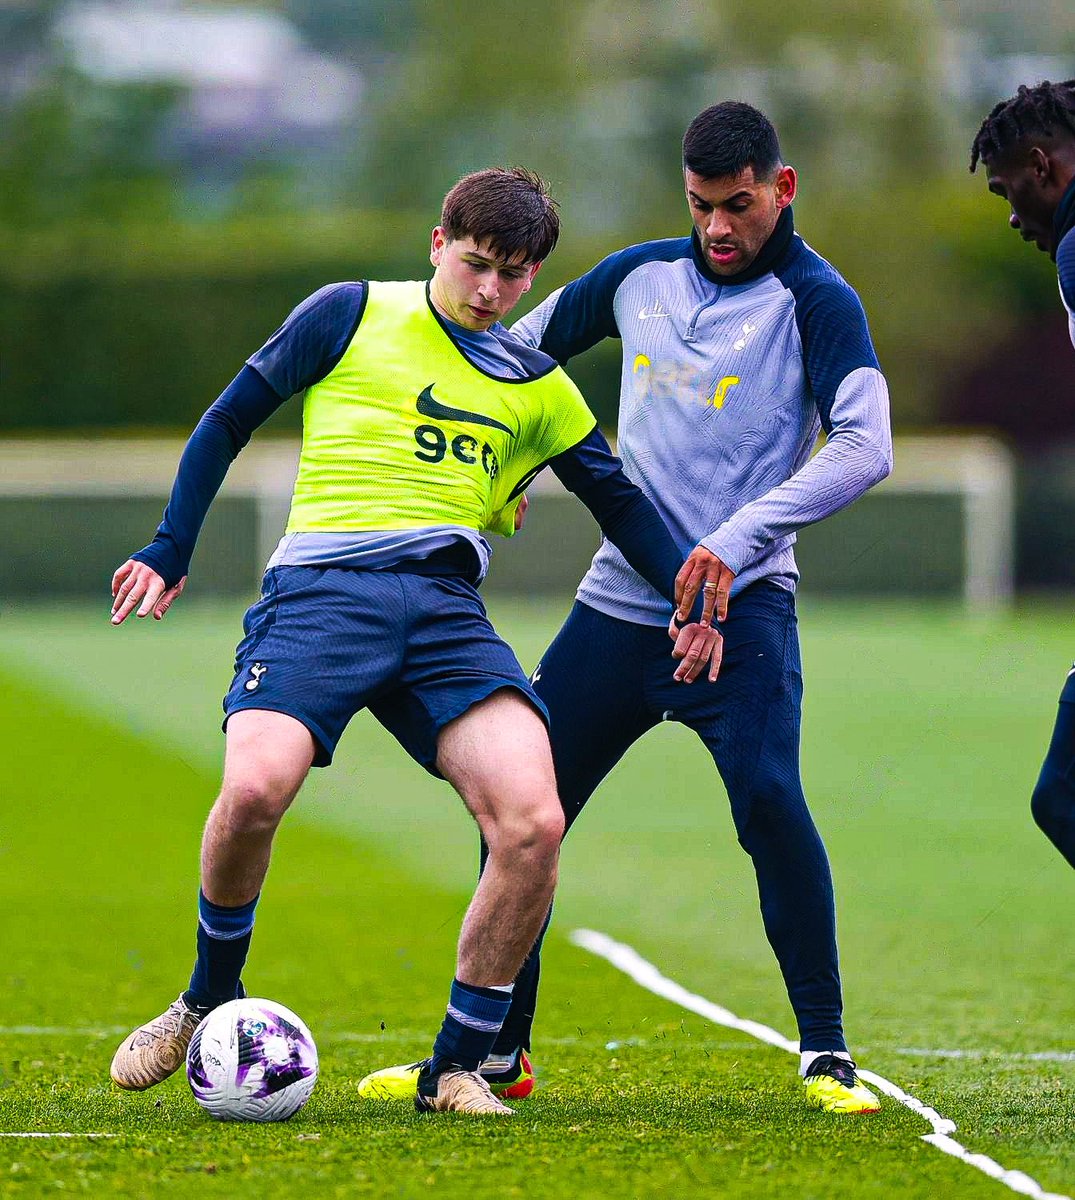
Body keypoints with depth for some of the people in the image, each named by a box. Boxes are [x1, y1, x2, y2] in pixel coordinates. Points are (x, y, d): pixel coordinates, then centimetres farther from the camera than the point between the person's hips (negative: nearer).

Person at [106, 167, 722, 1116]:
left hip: (446, 609, 3)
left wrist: (690, 596, 14)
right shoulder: (350, 317, 11)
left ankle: (457, 1069, -3)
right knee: (255, 788, -30)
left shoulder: (537, 387, 20)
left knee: (533, 823, -21)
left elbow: (618, 497, 28)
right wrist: (169, 553, 9)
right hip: (320, 590, -3)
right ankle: (210, 998, 1)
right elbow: (227, 423, 15)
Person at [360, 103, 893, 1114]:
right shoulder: (640, 275, 9)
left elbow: (864, 447, -19)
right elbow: (522, 345, 25)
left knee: (767, 799, -25)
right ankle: (495, 1051, 19)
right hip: (617, 602, 6)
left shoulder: (814, 301, -6)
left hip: (739, 604, -5)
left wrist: (740, 538, -27)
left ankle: (824, 1053, -15)